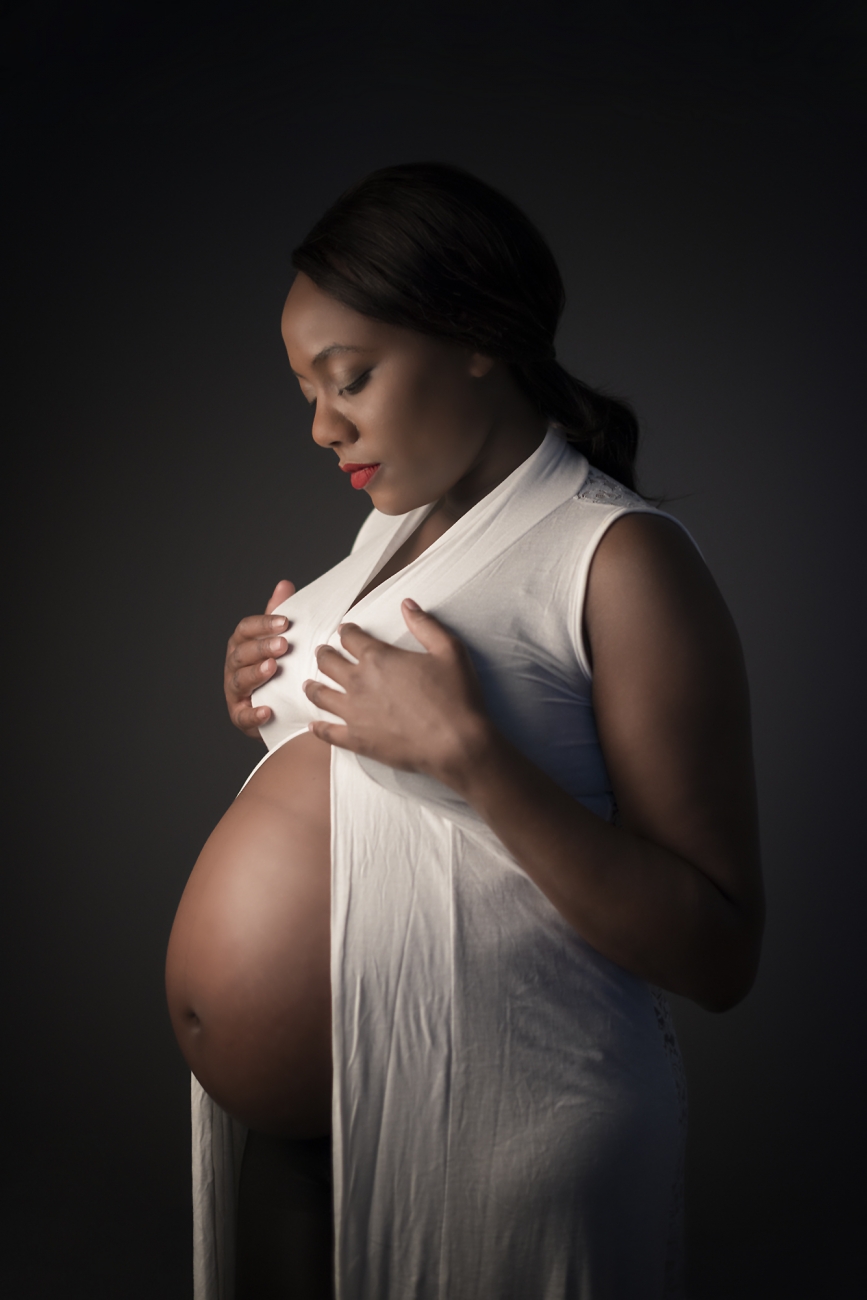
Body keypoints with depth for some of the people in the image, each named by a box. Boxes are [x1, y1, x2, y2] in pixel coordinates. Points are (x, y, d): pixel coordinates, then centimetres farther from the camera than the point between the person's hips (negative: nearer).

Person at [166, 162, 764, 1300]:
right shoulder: (397, 523, 11)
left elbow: (718, 956, -19)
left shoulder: (621, 558, -14)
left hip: (482, 1139, -7)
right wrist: (270, 700, 3)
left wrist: (468, 748, -26)